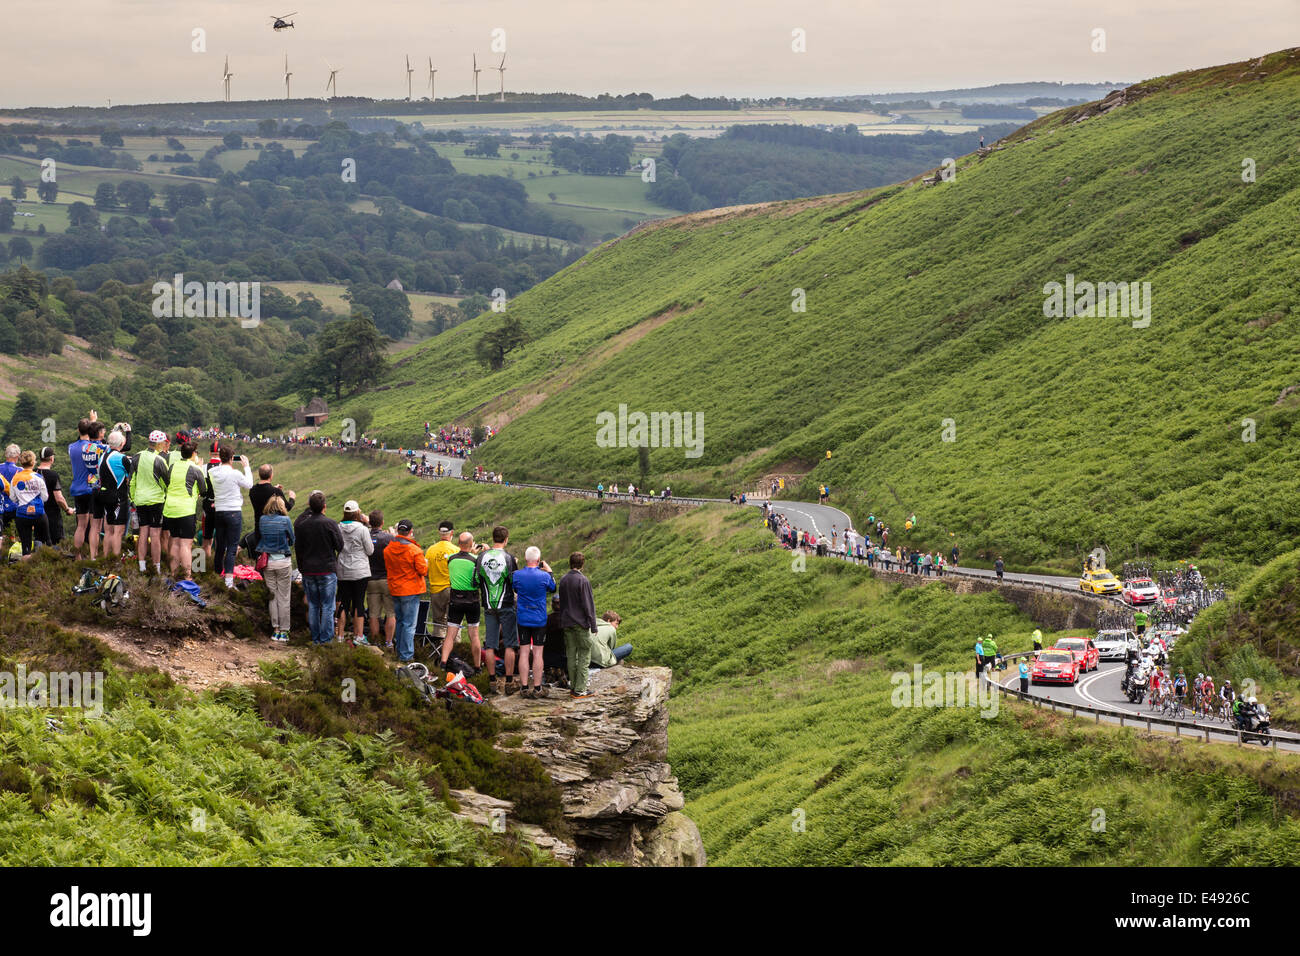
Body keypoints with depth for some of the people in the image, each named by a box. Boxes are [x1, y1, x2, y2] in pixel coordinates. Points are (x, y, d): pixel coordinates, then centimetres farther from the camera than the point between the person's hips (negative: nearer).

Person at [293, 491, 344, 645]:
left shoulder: (301, 524, 0)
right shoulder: (330, 523, -13)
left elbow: (297, 548, 7)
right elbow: (340, 546, -7)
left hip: (308, 570, 4)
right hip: (327, 569, -4)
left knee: (313, 605, 11)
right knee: (327, 606, 2)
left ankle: (315, 638, 14)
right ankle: (326, 638, 1)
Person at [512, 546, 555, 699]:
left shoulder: (516, 575, -8)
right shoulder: (544, 576, -12)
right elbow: (553, 589, 8)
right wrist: (549, 571, 17)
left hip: (522, 619, 2)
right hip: (539, 620, -2)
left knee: (524, 652, 5)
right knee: (538, 653, 3)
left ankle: (524, 688, 5)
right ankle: (537, 688, 6)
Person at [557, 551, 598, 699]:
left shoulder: (563, 580, 6)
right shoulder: (582, 580, -14)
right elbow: (588, 604, -13)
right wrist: (593, 626, -8)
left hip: (567, 623, 6)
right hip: (581, 623, -6)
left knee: (571, 655, 11)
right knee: (584, 655, -1)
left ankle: (573, 687, 14)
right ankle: (580, 689, -4)